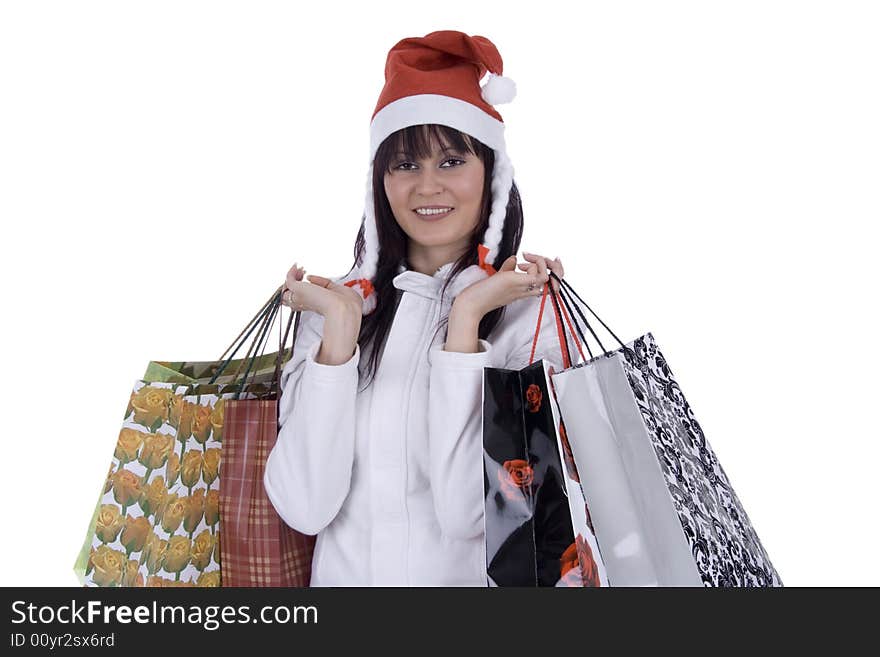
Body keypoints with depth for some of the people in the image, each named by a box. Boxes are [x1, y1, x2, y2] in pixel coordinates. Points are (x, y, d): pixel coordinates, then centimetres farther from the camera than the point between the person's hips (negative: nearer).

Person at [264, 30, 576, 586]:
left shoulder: (531, 310, -7)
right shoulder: (336, 301, 1)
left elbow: (468, 515, -17)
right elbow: (305, 508, -9)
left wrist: (466, 319, -17)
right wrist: (341, 325, -13)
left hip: (467, 575, -2)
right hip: (342, 573, 2)